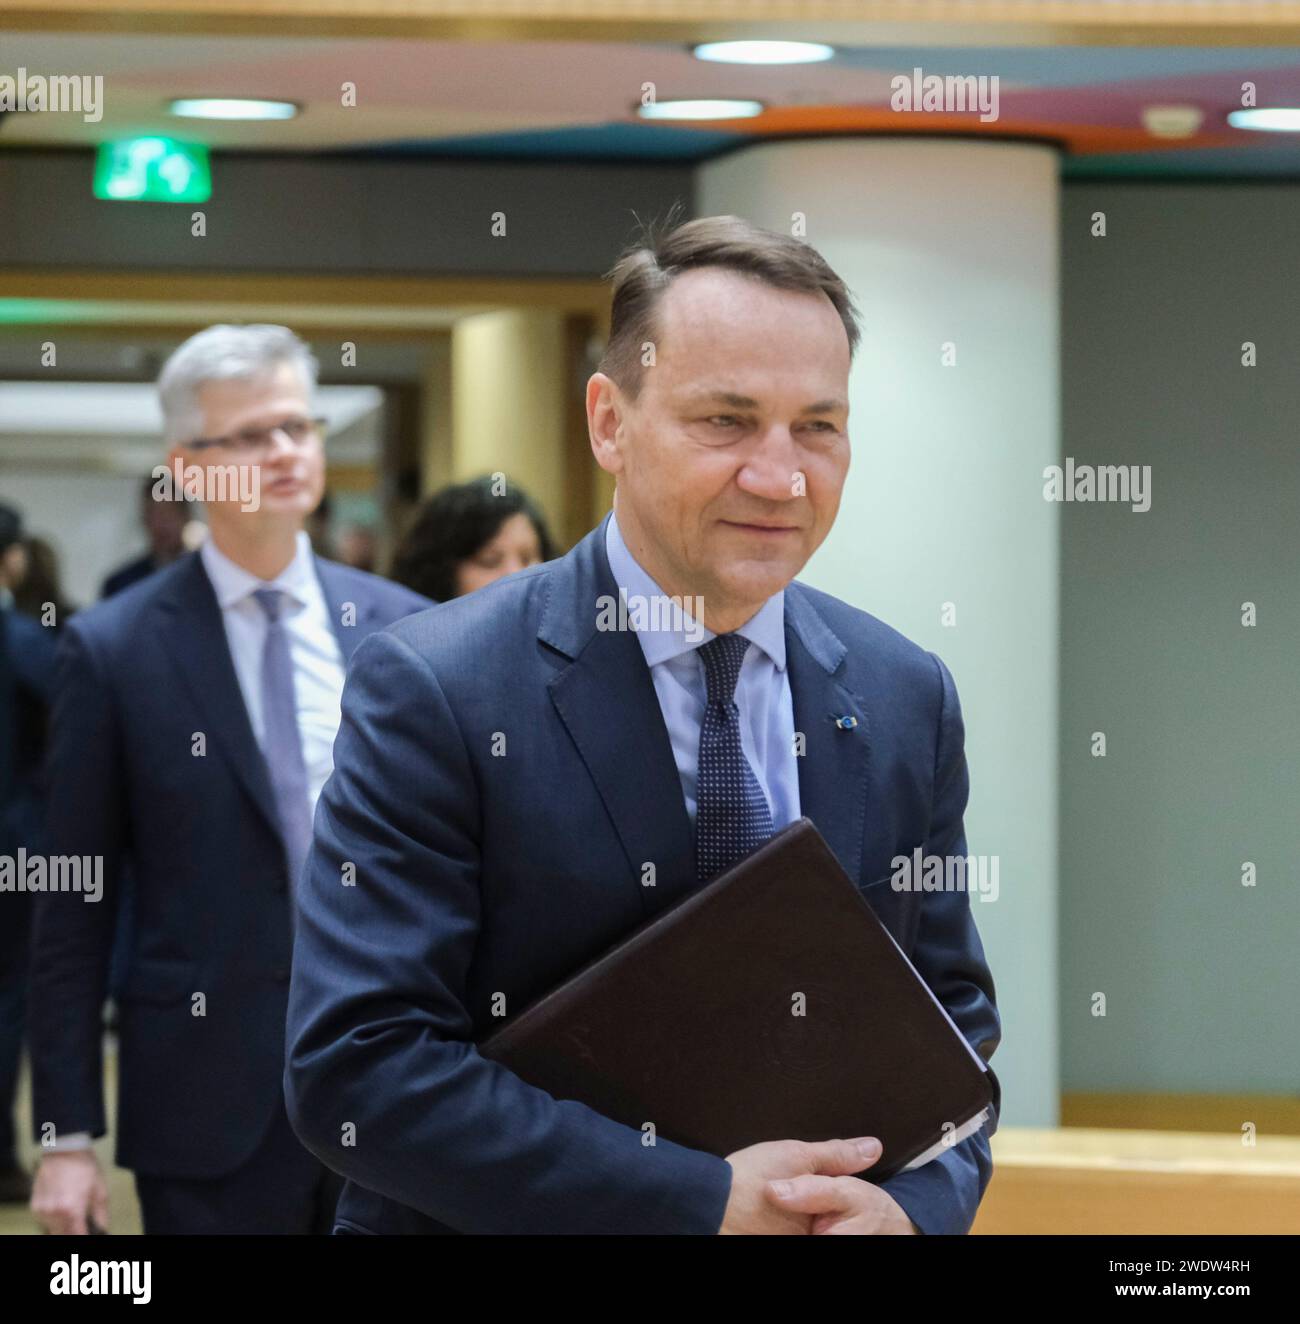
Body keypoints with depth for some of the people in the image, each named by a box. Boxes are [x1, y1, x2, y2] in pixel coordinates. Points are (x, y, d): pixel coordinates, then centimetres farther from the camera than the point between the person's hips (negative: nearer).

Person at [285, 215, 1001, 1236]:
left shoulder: (907, 698, -3)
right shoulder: (434, 691, -17)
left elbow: (952, 1026, 2)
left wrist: (914, 1207, -19)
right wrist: (707, 1201, -27)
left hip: (830, 1210, 4)